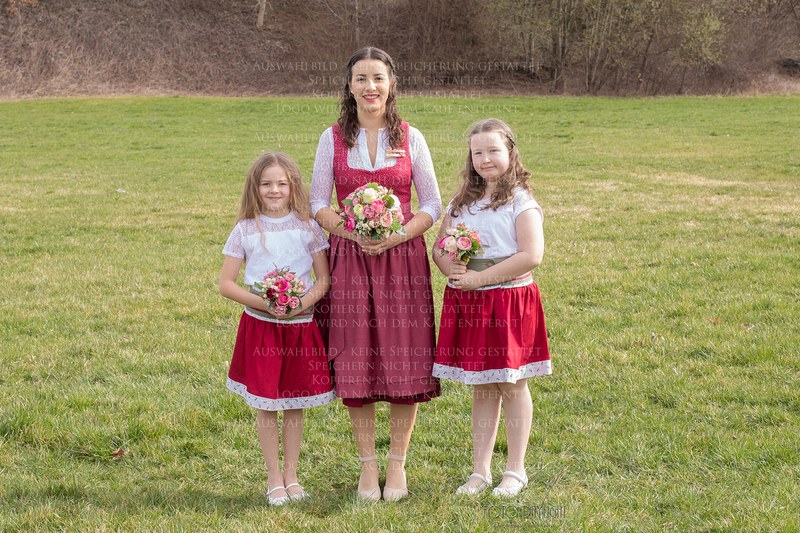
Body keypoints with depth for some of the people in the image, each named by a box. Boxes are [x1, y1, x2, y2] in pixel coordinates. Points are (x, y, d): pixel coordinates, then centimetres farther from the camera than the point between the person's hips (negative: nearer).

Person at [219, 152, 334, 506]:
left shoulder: (306, 227, 2)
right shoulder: (245, 230, 0)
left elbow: (325, 279, 2)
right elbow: (226, 284, -2)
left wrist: (303, 302, -17)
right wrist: (263, 304, -15)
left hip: (300, 325, 1)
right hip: (260, 326, -1)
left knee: (295, 403, 8)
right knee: (266, 404, 2)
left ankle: (291, 476, 21)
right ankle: (274, 479, 15)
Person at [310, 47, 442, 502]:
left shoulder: (410, 138, 3)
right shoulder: (333, 139, 4)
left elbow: (433, 204, 4)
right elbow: (318, 202, 5)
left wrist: (396, 236, -13)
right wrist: (353, 231, -13)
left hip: (403, 258, 0)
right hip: (351, 259, 0)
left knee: (405, 363, 0)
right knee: (356, 365, 2)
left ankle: (397, 464, 14)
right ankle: (368, 464, 15)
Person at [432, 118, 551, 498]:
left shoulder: (521, 202, -7)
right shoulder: (461, 202, 12)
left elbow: (531, 255, -17)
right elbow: (439, 248, 15)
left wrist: (479, 278, -17)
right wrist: (450, 267, -9)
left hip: (509, 300, -5)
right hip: (467, 304, 5)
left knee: (512, 386, 5)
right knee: (481, 390, 11)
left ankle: (515, 471, 15)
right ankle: (480, 471, 17)